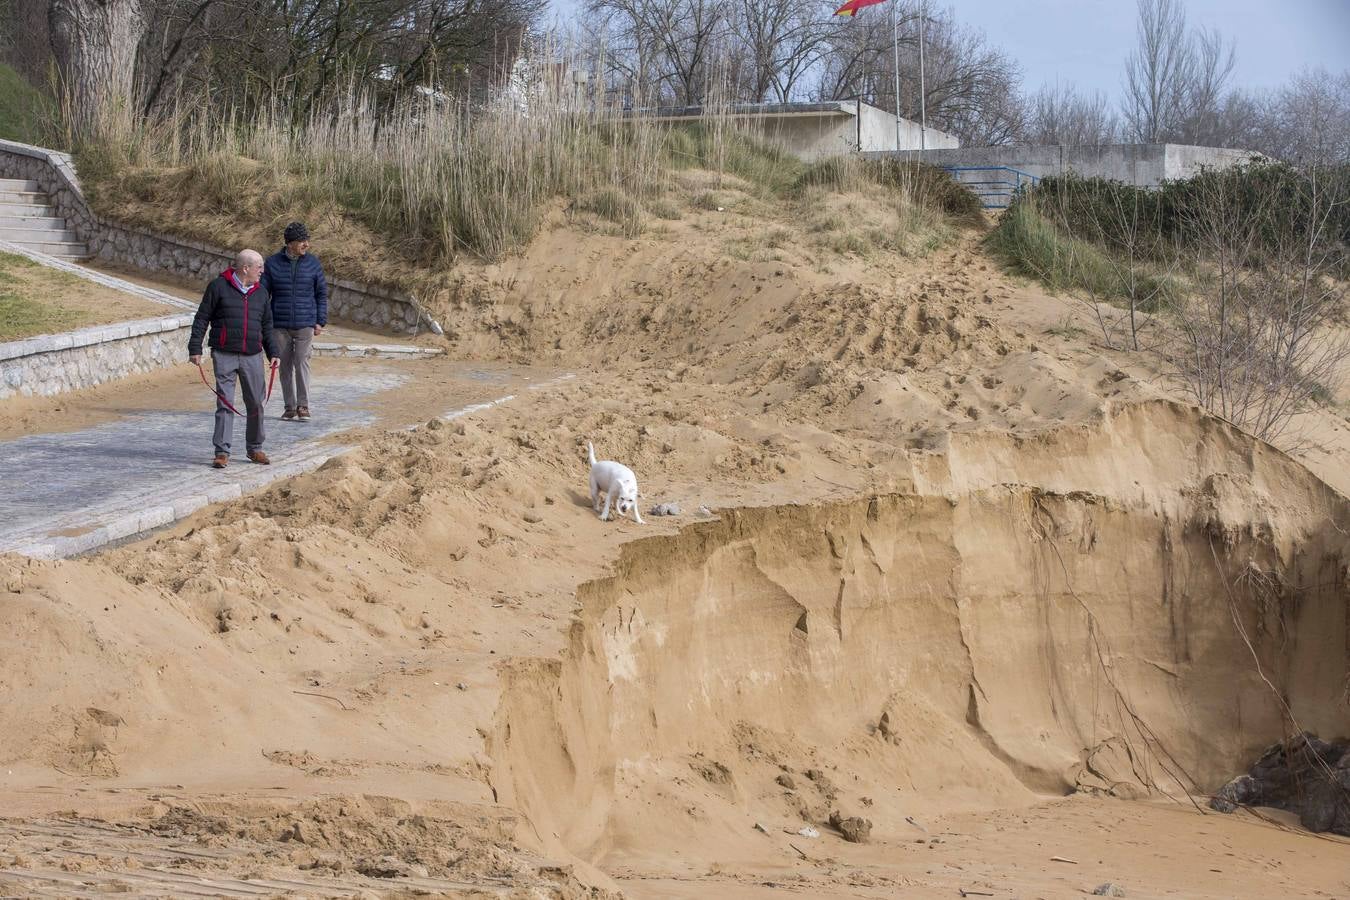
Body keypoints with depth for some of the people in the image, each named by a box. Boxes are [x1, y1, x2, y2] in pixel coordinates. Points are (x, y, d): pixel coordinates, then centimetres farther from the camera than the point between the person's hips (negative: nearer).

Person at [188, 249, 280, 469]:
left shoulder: (260, 292, 13)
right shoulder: (219, 286, -2)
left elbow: (267, 326, 20)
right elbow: (202, 319, 0)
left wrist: (273, 352, 11)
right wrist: (195, 349, -5)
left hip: (252, 357, 4)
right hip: (224, 355, -4)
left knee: (256, 403, 7)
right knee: (225, 404, -6)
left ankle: (255, 449, 21)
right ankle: (222, 452, -3)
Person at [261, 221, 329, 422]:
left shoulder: (312, 263, 2)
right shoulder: (272, 263, 0)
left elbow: (322, 294, 8)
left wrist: (321, 322, 2)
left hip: (305, 325, -1)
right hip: (280, 326, 1)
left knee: (302, 363, -10)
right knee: (285, 366, 6)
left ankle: (303, 406, -2)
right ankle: (290, 407, 14)